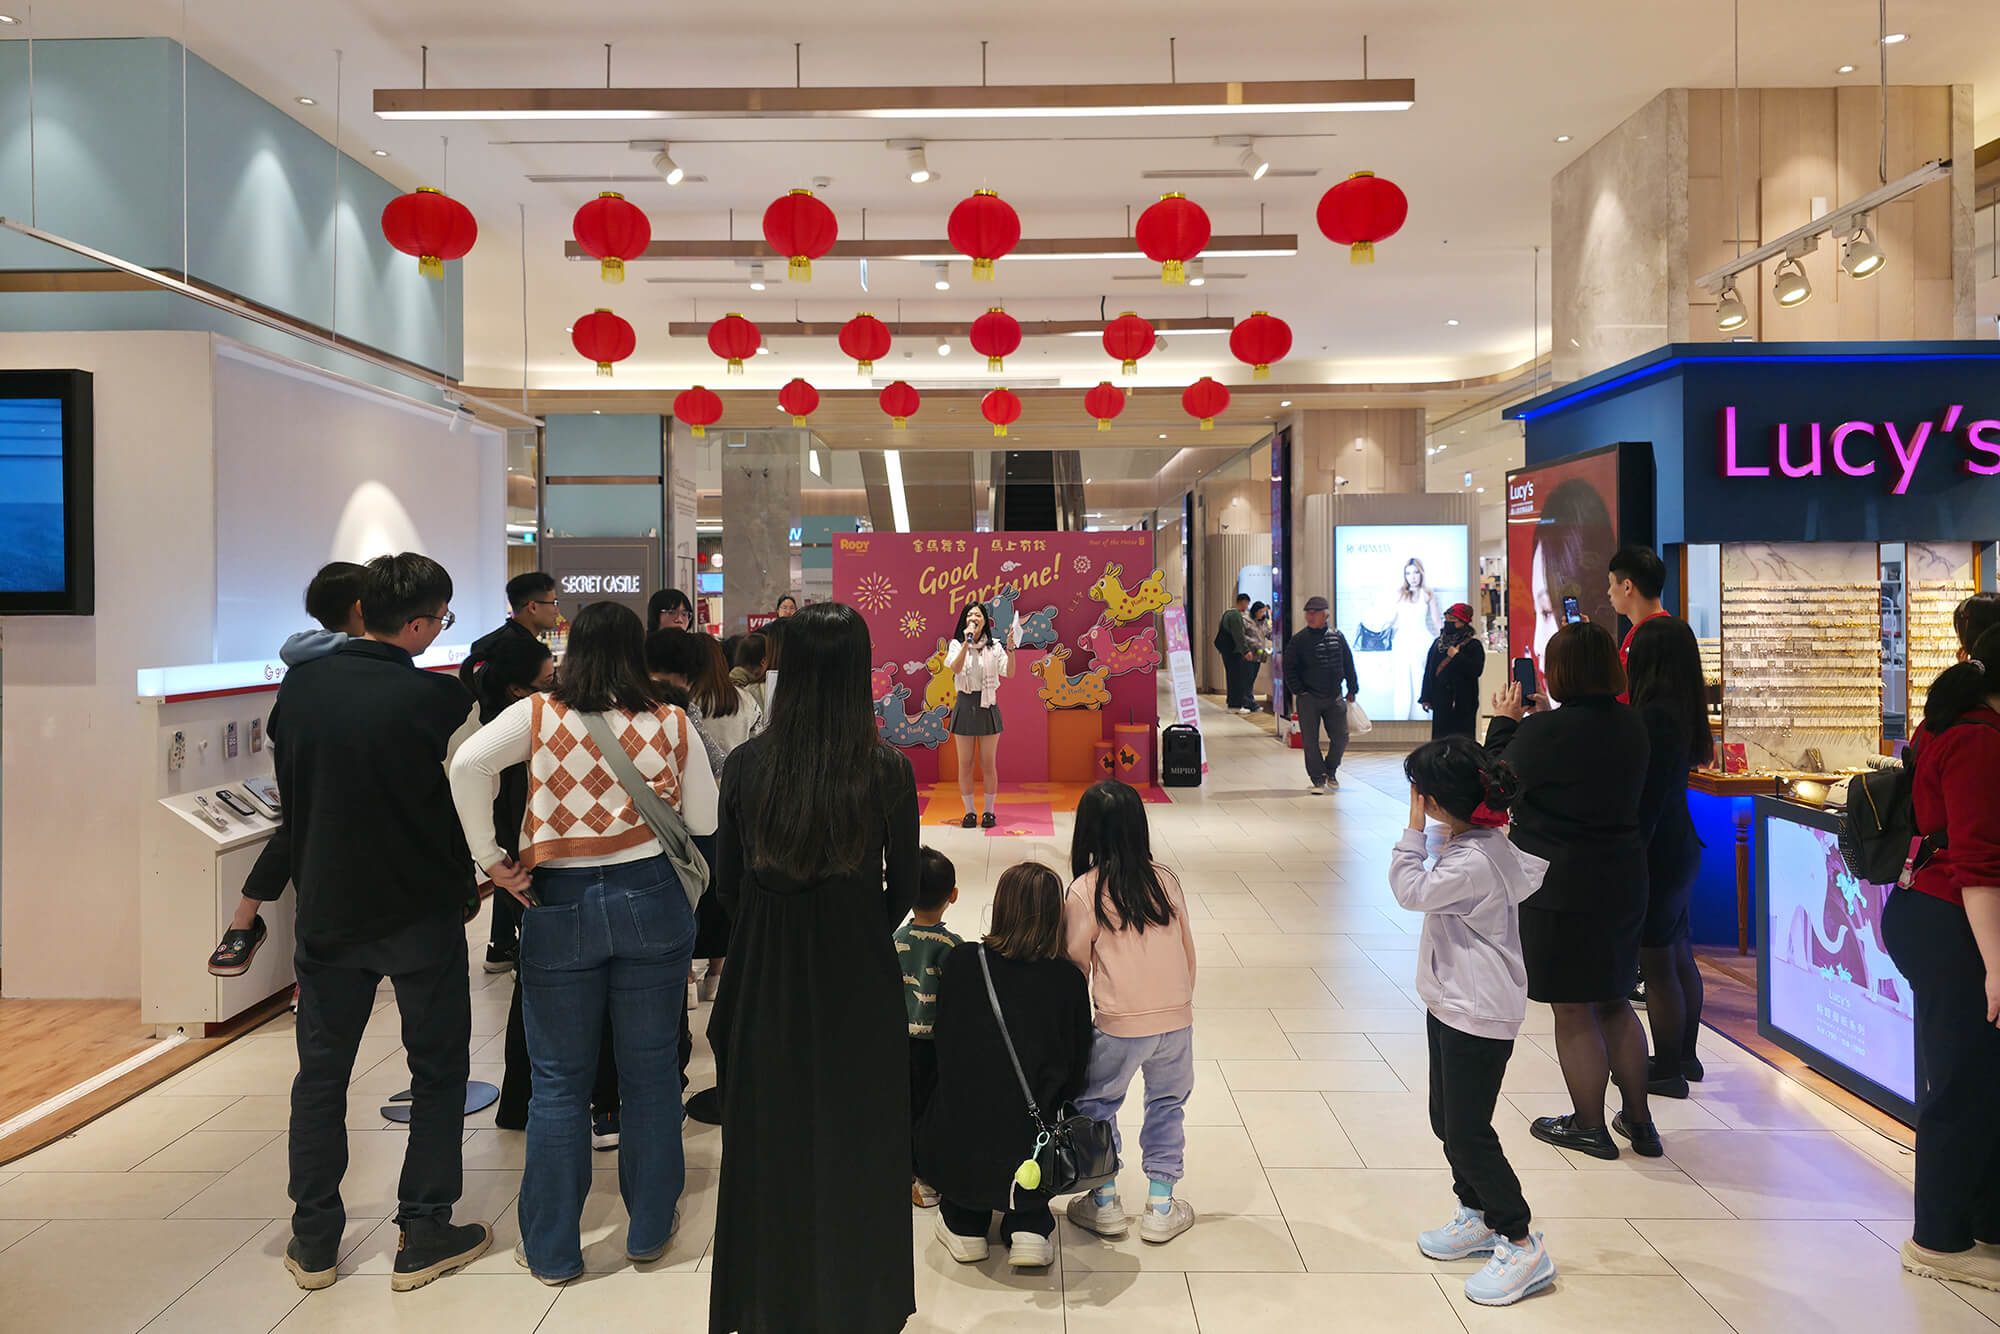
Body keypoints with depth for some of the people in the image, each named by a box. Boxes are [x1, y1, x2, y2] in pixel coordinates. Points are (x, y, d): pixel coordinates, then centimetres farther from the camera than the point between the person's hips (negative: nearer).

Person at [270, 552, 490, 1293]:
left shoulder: (300, 684, -3)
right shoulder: (440, 700, -19)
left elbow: (287, 788, 8)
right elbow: (477, 803, -9)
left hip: (327, 908, 4)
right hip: (422, 913, -4)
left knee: (321, 1071, 16)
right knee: (438, 1070, 10)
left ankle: (314, 1240, 24)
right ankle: (423, 1236, 16)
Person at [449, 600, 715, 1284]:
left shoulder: (540, 714, -2)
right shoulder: (672, 724, 0)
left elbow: (469, 763, -16)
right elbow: (706, 825, 1)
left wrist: (489, 856, -9)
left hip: (559, 907, 0)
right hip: (652, 900, 1)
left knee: (559, 1081, 10)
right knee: (649, 1069, 12)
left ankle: (552, 1249, 20)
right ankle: (649, 1231, 25)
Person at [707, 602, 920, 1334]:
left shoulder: (746, 764, -12)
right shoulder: (889, 771, -15)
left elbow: (727, 884, -1)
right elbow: (904, 888, -4)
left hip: (766, 978, 1)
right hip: (859, 980, -1)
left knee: (769, 1143, 18)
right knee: (857, 1143, 17)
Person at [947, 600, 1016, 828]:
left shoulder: (994, 647, 3)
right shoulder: (957, 644, 2)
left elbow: (1009, 672, -9)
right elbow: (955, 669, -16)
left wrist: (1010, 649, -23)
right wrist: (967, 643, -22)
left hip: (988, 706, 0)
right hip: (965, 705, 0)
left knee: (988, 763, 3)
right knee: (965, 763, 4)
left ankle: (989, 812, 13)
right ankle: (969, 812, 14)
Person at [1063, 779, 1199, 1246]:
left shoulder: (1085, 891, -10)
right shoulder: (1165, 879, 0)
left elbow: (1076, 963, -4)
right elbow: (1188, 949, 7)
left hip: (1120, 1025, -3)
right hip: (1177, 1019, 3)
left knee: (1096, 1105, 16)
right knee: (1167, 1105, 18)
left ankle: (1104, 1203, 21)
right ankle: (1161, 1207, 22)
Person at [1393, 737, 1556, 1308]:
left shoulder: (1471, 863, -27)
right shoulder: (1488, 841, 3)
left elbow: (1411, 890, -19)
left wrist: (1413, 830, -16)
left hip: (1478, 1015, -10)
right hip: (1454, 1004, 10)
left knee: (1469, 1132, -3)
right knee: (1448, 1121, 19)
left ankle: (1521, 1245, 9)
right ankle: (1477, 1217, 35)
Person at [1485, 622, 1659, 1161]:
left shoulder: (1542, 731, -21)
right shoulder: (1632, 727, 1)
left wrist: (1503, 722, 7)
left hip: (1559, 888, -7)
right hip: (1622, 880, 7)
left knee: (1573, 1010, 7)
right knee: (1613, 1001, 20)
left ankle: (1589, 1126, 20)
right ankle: (1639, 1121, 29)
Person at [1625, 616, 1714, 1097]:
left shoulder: (1654, 716, -21)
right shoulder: (1682, 712, 7)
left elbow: (1647, 800, -22)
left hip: (1658, 853, -10)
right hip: (1681, 846, 10)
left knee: (1657, 966, 1)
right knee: (1679, 957, 19)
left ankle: (1667, 1071, 10)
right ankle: (1685, 1057, 32)